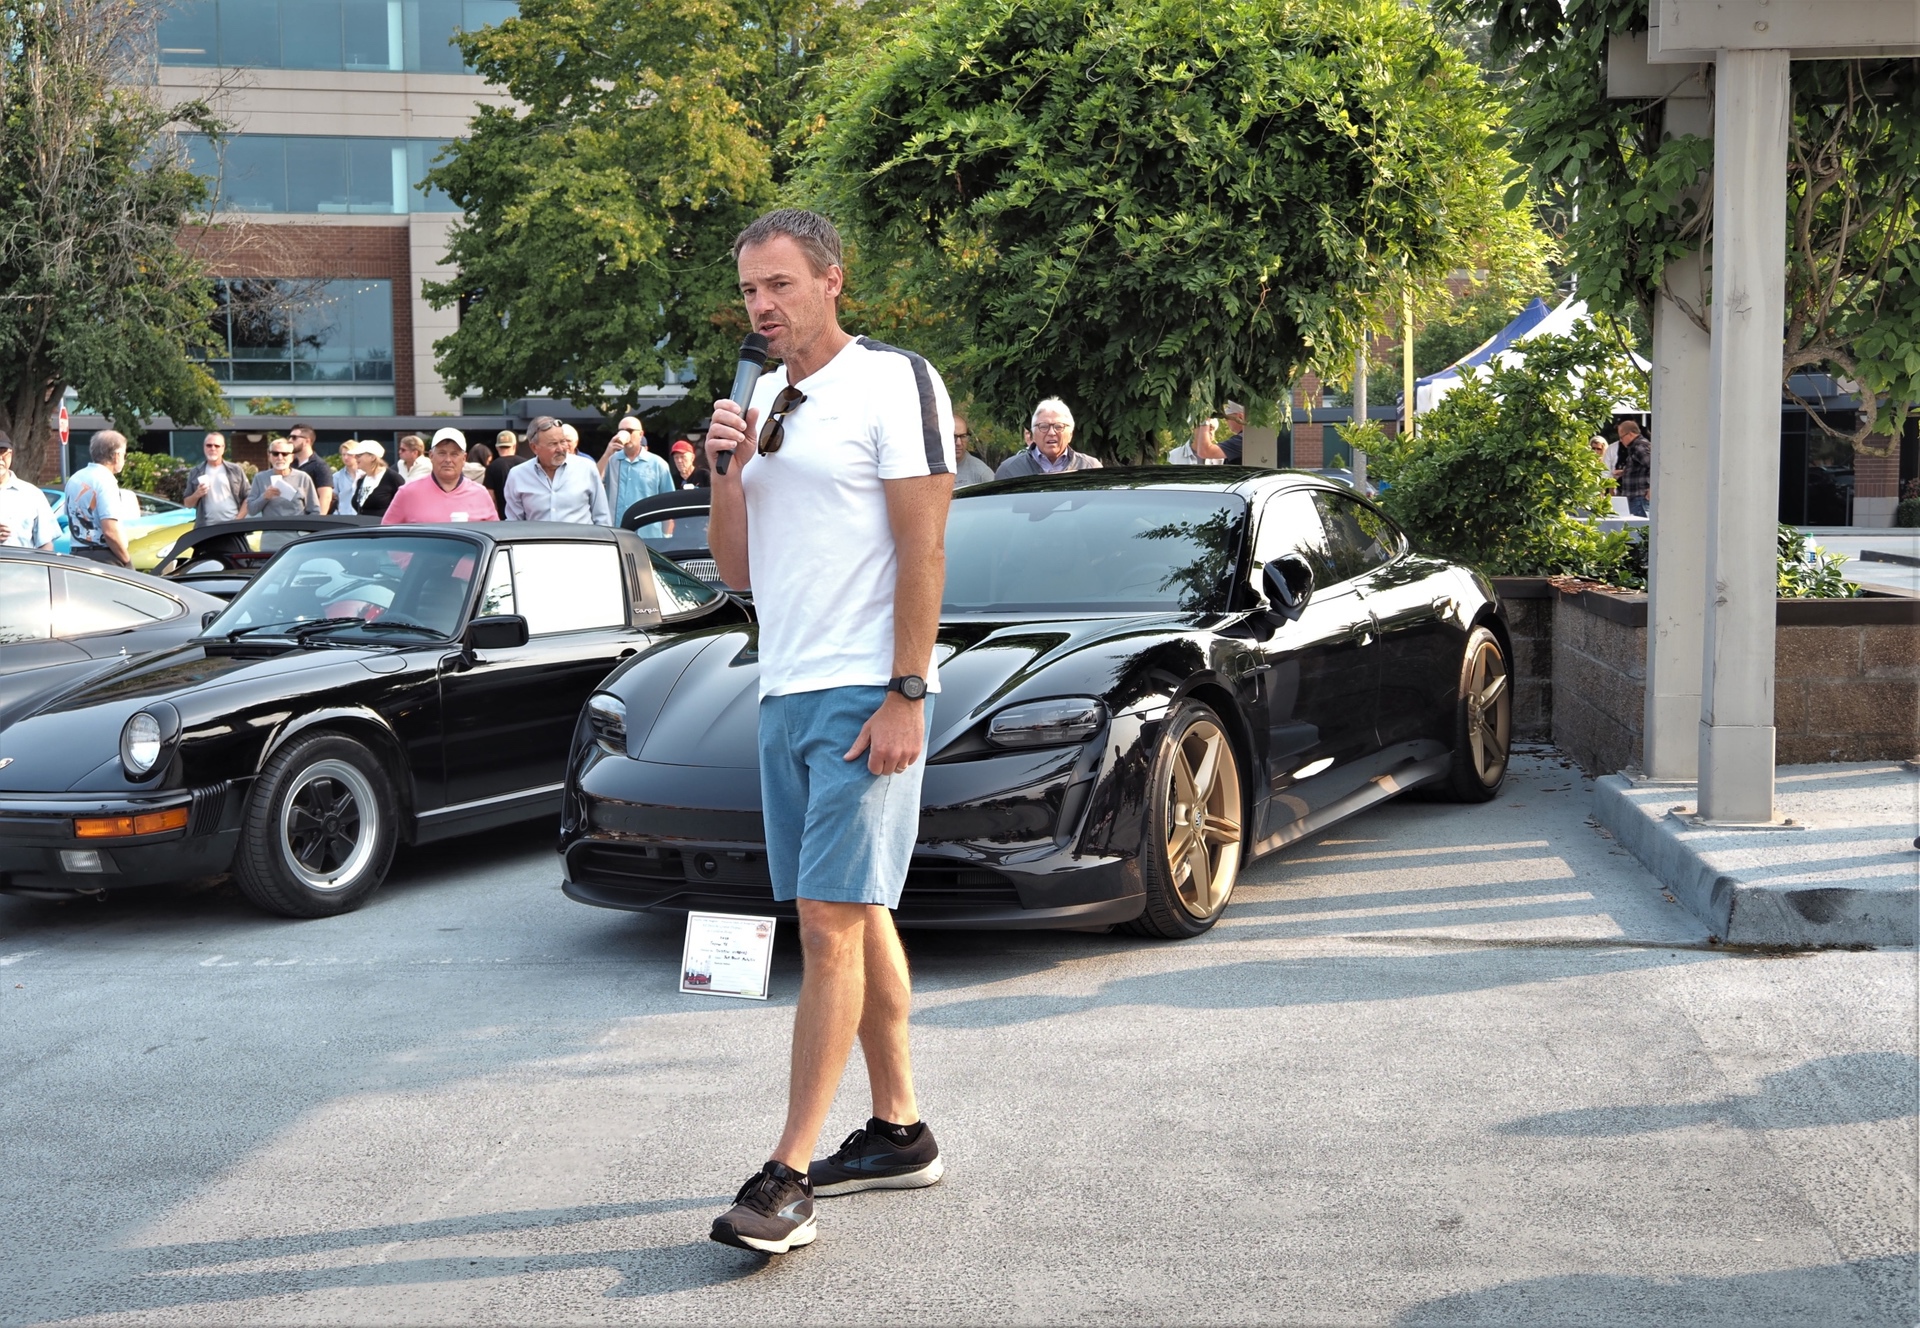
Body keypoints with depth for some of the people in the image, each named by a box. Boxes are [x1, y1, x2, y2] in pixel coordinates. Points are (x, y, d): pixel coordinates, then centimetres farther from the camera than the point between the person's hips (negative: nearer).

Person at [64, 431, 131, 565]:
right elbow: (110, 532, -21)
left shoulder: (75, 479, 13)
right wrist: (127, 561, -10)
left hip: (78, 555, 9)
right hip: (105, 559, -9)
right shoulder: (105, 480, -14)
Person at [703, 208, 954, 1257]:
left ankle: (789, 1174, -12)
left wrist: (905, 695, -19)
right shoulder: (766, 401, 17)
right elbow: (736, 569, 17)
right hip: (785, 694, 8)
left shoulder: (894, 383, -6)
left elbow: (923, 549, -12)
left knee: (831, 924, -11)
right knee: (856, 917, 12)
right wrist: (728, 472, -1)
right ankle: (899, 1130, 22)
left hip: (864, 695, -8)